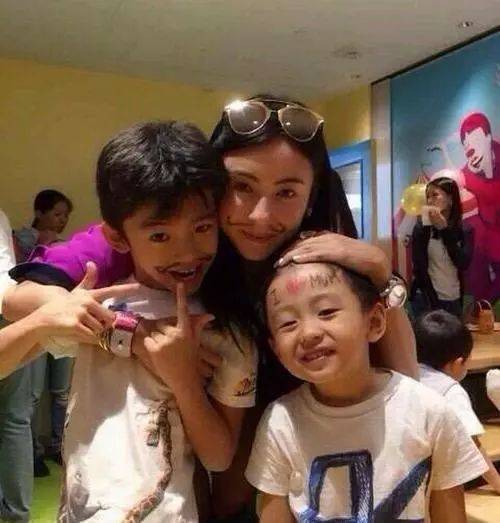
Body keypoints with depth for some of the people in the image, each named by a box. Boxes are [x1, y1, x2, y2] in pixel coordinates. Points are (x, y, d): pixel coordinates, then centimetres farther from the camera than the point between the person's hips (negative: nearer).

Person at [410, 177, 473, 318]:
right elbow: (418, 266, -10)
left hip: (454, 300, 2)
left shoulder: (464, 230, 1)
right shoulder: (422, 227, -5)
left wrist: (444, 229, -15)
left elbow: (463, 263, -14)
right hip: (425, 298, -2)